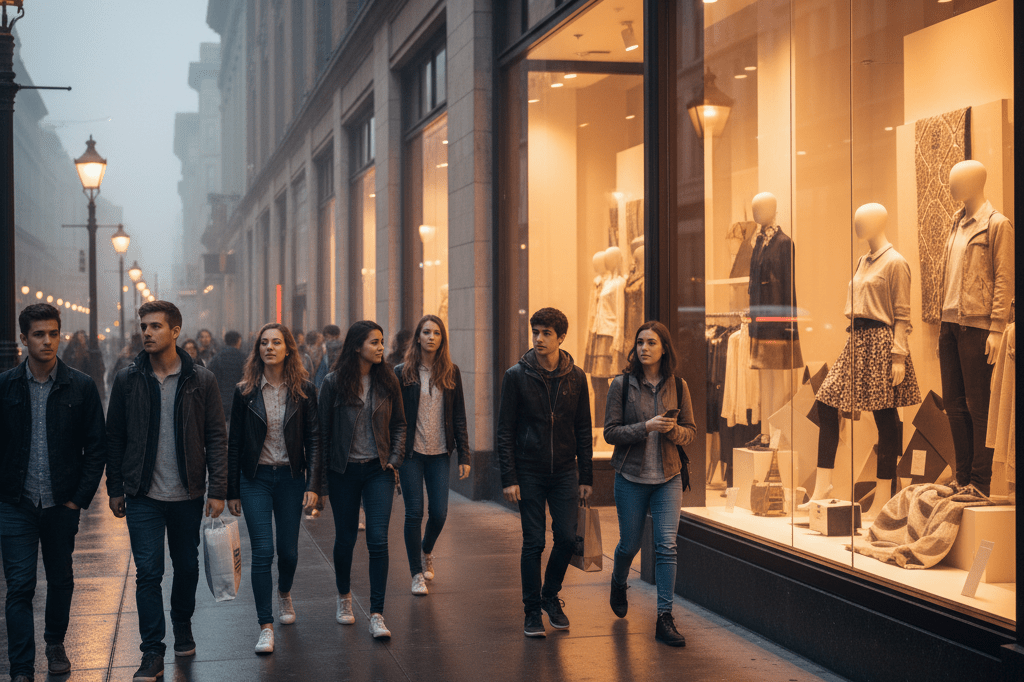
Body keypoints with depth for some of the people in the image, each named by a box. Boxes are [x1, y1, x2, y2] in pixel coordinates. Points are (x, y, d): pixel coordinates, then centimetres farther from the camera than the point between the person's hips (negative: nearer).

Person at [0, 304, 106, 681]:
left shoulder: (81, 387, -1)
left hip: (62, 505, 1)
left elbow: (96, 447, 2)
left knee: (61, 580, 15)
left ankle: (55, 643, 38)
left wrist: (80, 496, -4)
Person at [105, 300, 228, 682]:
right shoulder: (128, 380, 0)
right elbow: (114, 436, 6)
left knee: (187, 567, 14)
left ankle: (183, 629, 37)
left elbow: (216, 437, -1)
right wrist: (115, 489, 4)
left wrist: (218, 490, -6)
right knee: (148, 572, -5)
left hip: (188, 494, 1)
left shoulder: (201, 380, -2)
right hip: (143, 495, 0)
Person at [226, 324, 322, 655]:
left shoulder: (303, 390, -1)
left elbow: (314, 438, 0)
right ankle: (266, 627, 0)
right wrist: (232, 491, 3)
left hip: (291, 478, 1)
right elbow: (234, 443, 3)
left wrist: (313, 484, -9)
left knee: (288, 550, 9)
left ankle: (284, 593, 43)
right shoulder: (245, 392, -1)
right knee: (262, 552, -7)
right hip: (255, 478, -1)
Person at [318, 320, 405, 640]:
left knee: (378, 539, -8)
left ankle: (376, 615, -5)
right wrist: (326, 468, 0)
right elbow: (323, 428, 1)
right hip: (344, 470, -1)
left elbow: (399, 424, 10)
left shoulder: (387, 382, 3)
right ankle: (344, 596, 36)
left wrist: (395, 459, 0)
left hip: (378, 470, 1)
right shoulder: (334, 382, -4)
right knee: (345, 538, 11)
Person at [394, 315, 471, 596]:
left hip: (440, 453, 2)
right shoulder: (403, 373, -2)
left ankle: (426, 552, 33)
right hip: (411, 453, -2)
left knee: (439, 512, 2)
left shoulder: (451, 373, 4)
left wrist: (464, 456, 1)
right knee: (414, 513, 0)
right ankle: (417, 574, 12)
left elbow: (459, 417, 6)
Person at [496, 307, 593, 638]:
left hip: (565, 472, 2)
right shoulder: (516, 376, -4)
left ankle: (551, 595, 25)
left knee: (567, 538, 0)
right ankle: (532, 611, 13)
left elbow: (583, 430, 9)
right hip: (529, 472, -2)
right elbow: (505, 431, -4)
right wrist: (509, 478, -10)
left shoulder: (576, 377, 3)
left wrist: (586, 476, 5)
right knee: (534, 542, 0)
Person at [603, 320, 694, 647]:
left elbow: (691, 431, 7)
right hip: (631, 476, -1)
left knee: (666, 545, -8)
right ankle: (618, 584, 44)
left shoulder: (677, 386, 3)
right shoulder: (622, 384, -4)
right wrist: (646, 427, -19)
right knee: (630, 544, 10)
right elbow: (610, 432, -6)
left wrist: (672, 430, -15)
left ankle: (665, 619, -3)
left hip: (668, 476, 1)